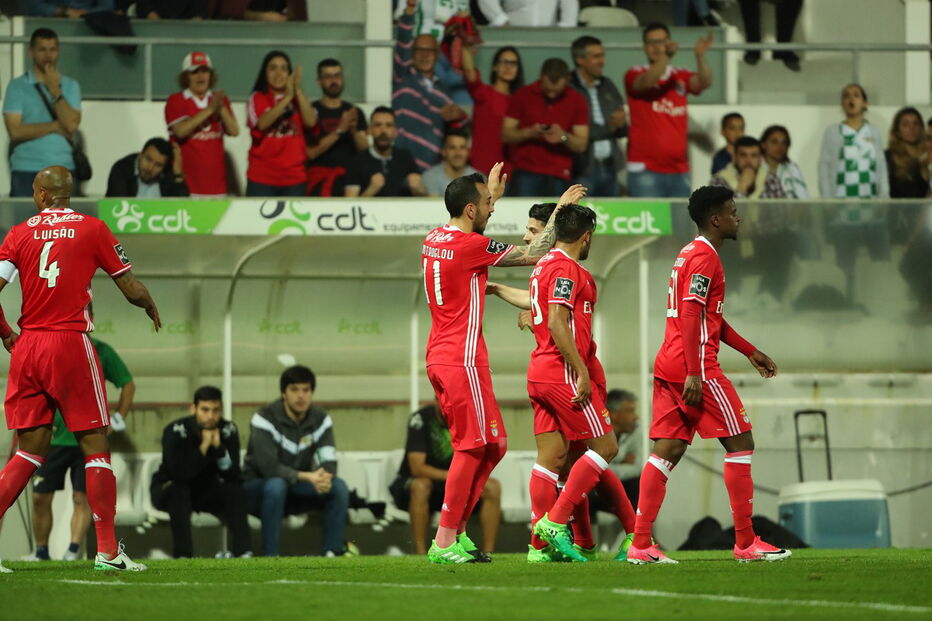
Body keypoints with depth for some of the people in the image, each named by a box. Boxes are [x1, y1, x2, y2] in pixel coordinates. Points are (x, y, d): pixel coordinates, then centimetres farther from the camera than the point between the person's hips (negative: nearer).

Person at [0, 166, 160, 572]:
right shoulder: (93, 230, 0)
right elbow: (131, 289, 4)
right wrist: (152, 309, 25)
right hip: (71, 342, -3)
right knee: (95, 446, 3)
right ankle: (107, 550, -2)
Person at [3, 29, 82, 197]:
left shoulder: (70, 86, 11)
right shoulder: (17, 87, 4)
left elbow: (72, 125, -4)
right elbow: (15, 131, -7)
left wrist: (55, 91, -9)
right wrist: (56, 126, -4)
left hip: (63, 171, 2)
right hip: (26, 171, -2)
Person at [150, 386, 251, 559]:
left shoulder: (228, 430, -12)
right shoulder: (175, 431, -24)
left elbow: (233, 475, -20)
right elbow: (179, 474, -37)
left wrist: (218, 446, -32)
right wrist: (204, 447, -37)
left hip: (206, 492, 4)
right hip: (168, 491, -4)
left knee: (235, 490, -23)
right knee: (178, 491, -36)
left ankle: (243, 552, -26)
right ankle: (183, 556, -37)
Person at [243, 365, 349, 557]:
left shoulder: (321, 419, -4)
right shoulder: (265, 419, -20)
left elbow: (329, 462, -11)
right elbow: (268, 467, -29)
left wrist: (324, 477, -36)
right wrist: (307, 476, -38)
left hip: (297, 490, 5)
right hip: (257, 489, -5)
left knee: (339, 487, -18)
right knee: (276, 485, -39)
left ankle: (332, 555, -16)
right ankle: (269, 559, -34)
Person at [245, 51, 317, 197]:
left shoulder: (298, 99, 12)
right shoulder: (257, 98, 4)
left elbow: (310, 122, -7)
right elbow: (261, 123, -16)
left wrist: (298, 91, -16)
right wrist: (287, 97, -21)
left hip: (294, 176, 2)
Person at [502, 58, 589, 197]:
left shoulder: (576, 101, 6)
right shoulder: (523, 96, 4)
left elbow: (582, 144, 4)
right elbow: (506, 135, 4)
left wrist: (563, 137, -17)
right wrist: (530, 132, -15)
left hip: (559, 177, 1)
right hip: (526, 174, -1)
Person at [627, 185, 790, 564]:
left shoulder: (690, 254, 21)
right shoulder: (704, 256, -11)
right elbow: (690, 316, -19)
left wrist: (750, 351, 31)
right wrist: (694, 373, -23)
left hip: (668, 365, 10)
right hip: (695, 366, -10)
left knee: (667, 451, 4)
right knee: (740, 443, -2)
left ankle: (640, 544, -2)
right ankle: (746, 543, -1)